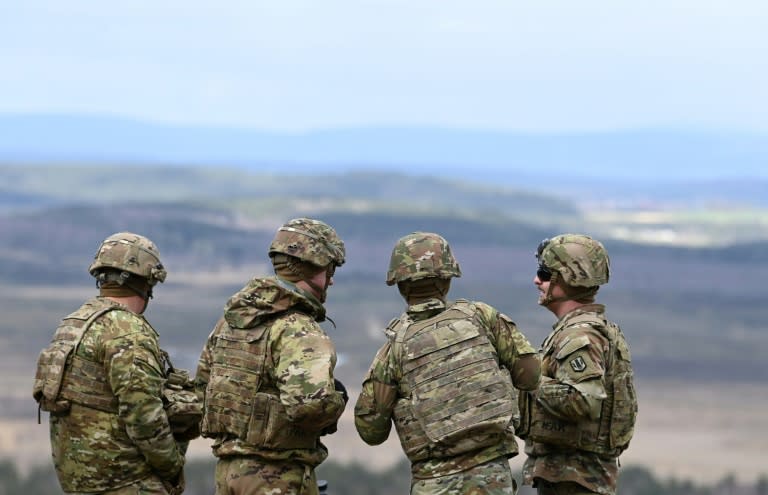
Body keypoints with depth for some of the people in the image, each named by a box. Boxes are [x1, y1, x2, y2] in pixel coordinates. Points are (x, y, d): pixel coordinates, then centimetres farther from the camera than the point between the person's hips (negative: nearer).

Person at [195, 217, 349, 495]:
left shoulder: (232, 317, 9)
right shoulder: (300, 332, -18)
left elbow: (203, 381, 19)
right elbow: (311, 402, -33)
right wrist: (336, 400, -11)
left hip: (228, 470, 8)